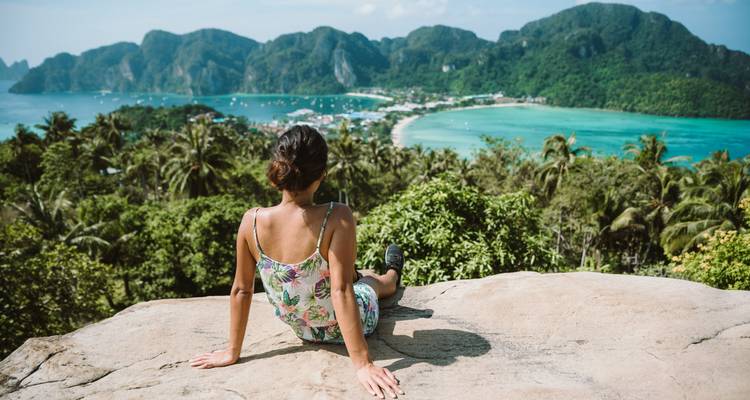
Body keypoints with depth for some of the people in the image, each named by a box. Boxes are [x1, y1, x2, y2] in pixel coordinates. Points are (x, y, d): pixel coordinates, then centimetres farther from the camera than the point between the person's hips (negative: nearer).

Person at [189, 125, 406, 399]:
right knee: (372, 281, 35)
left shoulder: (252, 221, -22)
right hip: (346, 326, -2)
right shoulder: (337, 218, -33)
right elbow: (341, 292, -34)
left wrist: (232, 351, -1)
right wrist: (362, 364, -27)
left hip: (303, 330, 3)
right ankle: (392, 277, 72)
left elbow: (241, 289, -13)